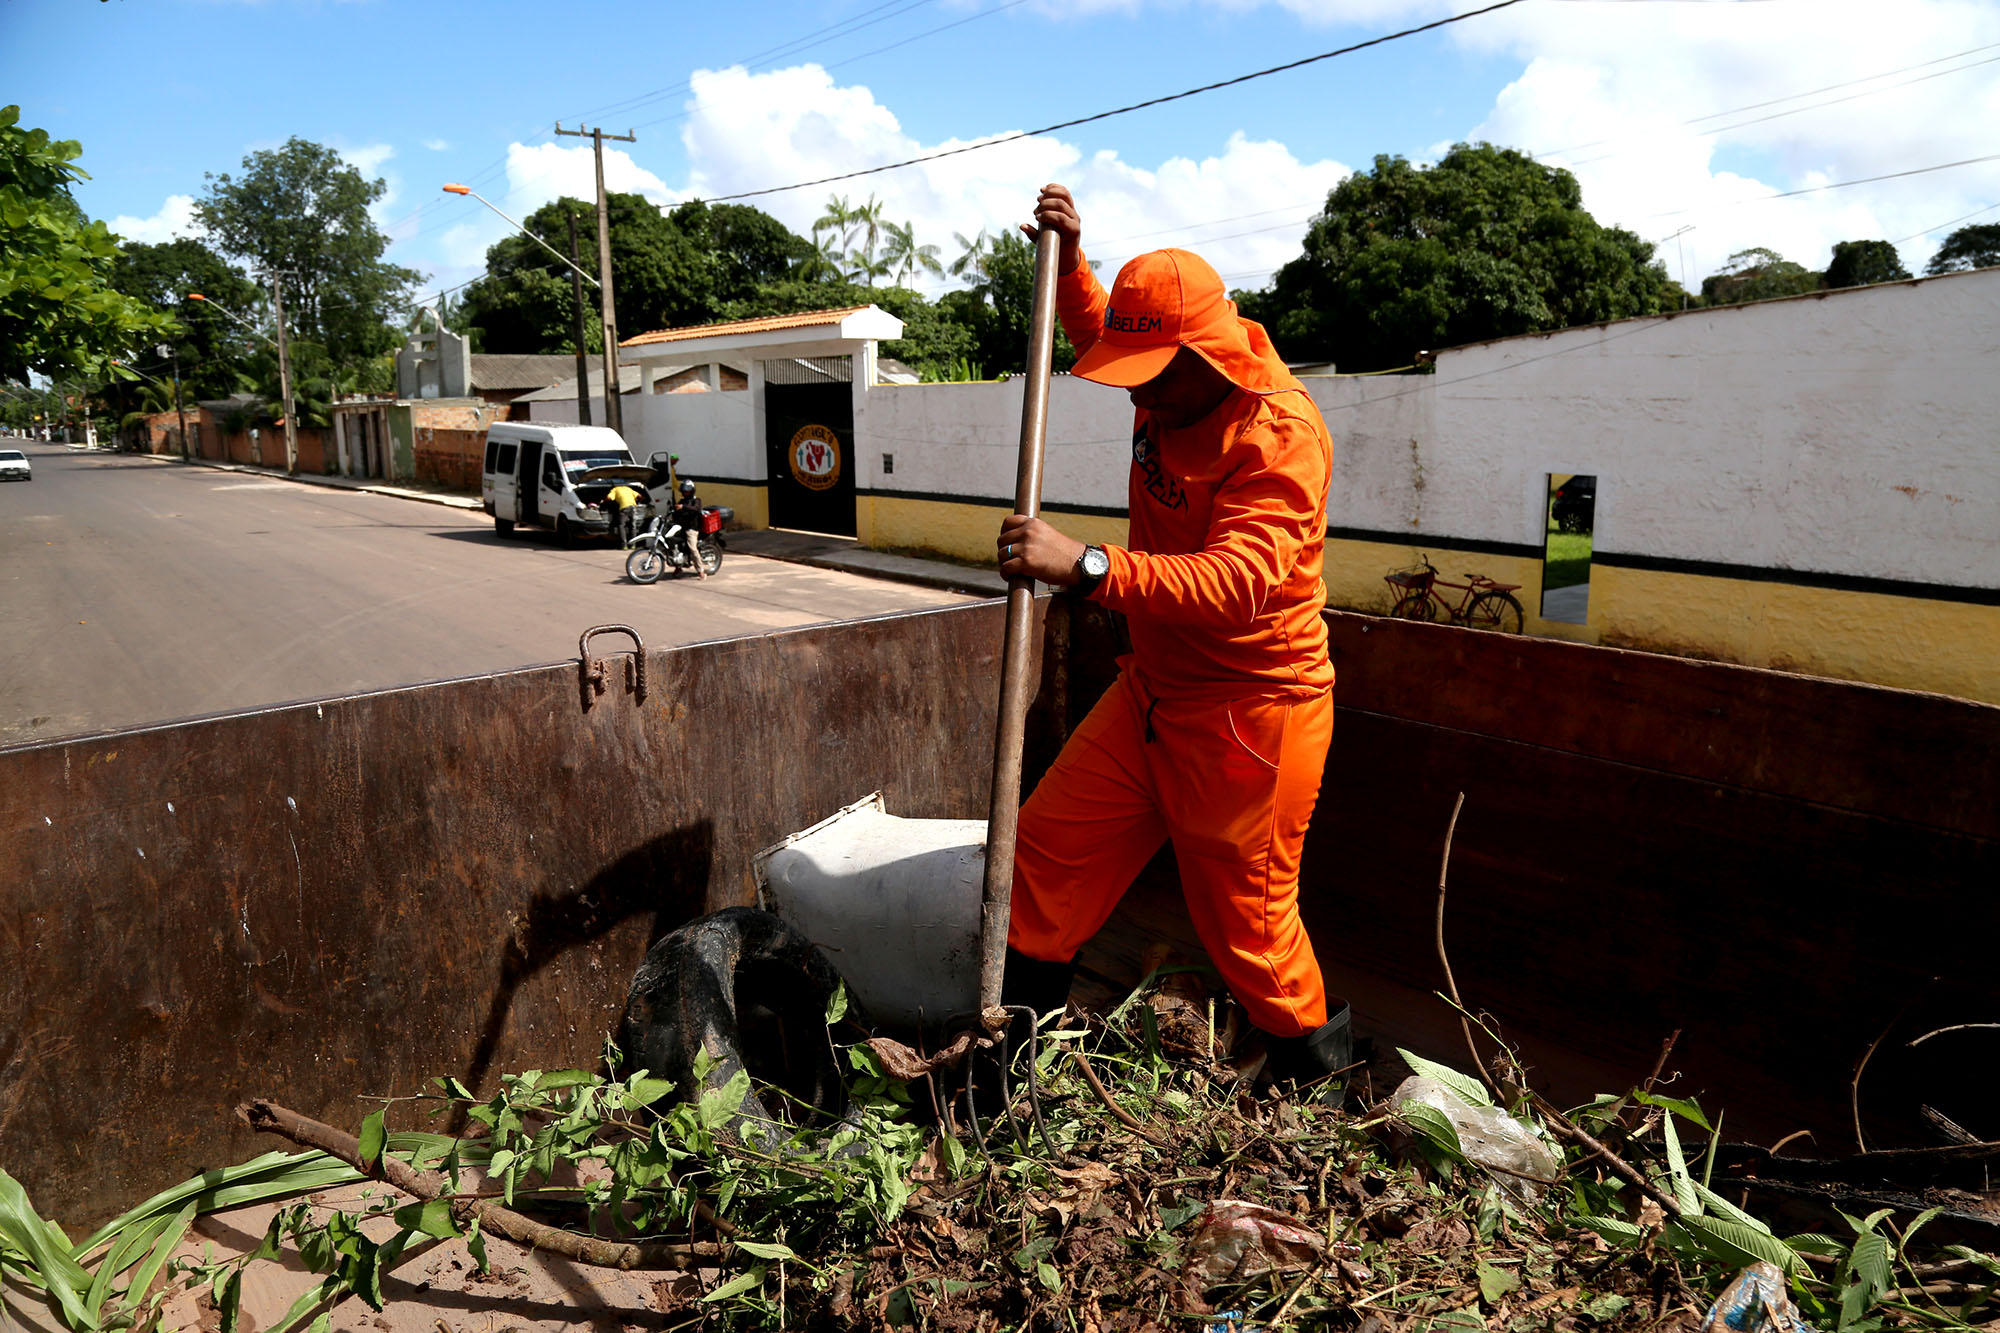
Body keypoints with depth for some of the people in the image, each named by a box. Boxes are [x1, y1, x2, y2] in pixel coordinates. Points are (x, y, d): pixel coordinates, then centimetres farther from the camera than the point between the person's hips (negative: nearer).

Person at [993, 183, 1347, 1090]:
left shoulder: (1280, 432, -23)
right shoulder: (1170, 389, 3)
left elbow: (1237, 580, -38)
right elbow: (1096, 331, 27)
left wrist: (1086, 568, -48)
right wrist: (1069, 258, 9)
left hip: (1251, 709, -8)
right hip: (1154, 690, 8)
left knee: (1243, 916, 4)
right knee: (1052, 842, 7)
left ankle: (1314, 1073, 30)